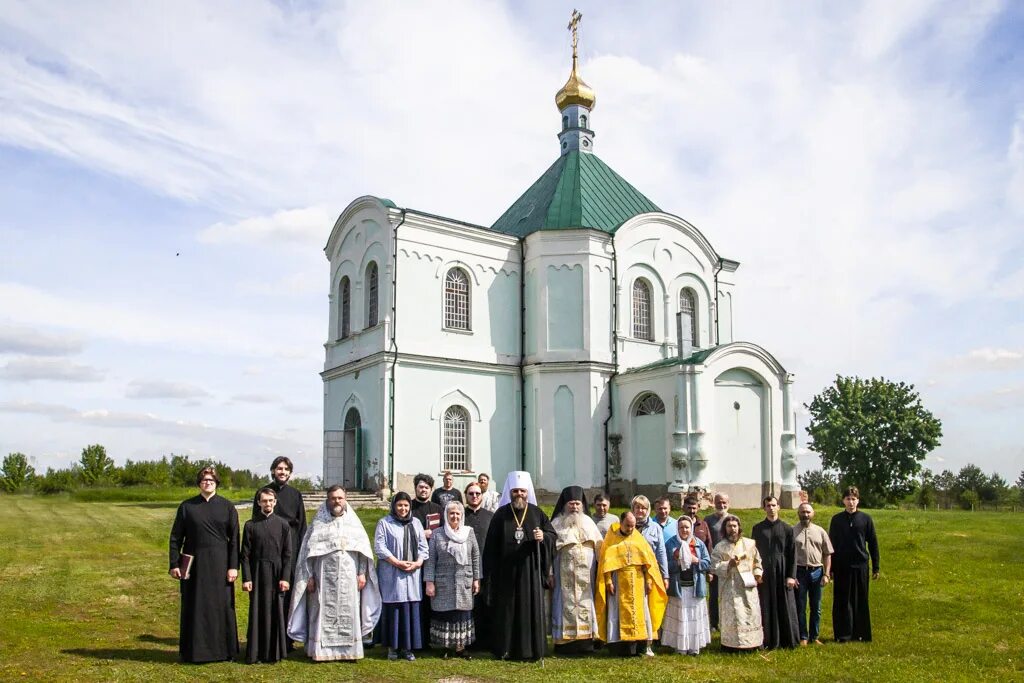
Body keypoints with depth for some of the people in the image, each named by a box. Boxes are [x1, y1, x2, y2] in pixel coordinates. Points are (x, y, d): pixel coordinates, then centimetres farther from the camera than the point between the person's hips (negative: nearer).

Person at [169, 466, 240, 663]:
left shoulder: (227, 506, 2)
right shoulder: (187, 506, 2)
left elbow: (234, 538, 0)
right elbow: (176, 536, 4)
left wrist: (233, 566, -6)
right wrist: (174, 564, -3)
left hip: (219, 563, 0)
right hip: (194, 564, 0)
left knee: (221, 605, 4)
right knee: (194, 607, 6)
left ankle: (223, 650, 17)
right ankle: (194, 651, 19)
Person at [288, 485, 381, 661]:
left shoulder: (354, 523, 9)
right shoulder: (318, 524, 4)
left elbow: (364, 550, 7)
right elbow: (308, 551, 1)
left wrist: (362, 573, 0)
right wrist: (309, 576, -5)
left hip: (349, 578, 2)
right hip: (324, 578, -1)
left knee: (348, 613, 3)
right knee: (324, 614, -1)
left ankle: (348, 649, 11)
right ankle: (322, 650, 6)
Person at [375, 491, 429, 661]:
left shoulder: (416, 523, 13)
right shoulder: (384, 523, 0)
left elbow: (423, 546, 12)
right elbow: (379, 547, -7)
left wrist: (417, 563, -6)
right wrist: (398, 563, -13)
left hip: (412, 575, 3)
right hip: (391, 575, -3)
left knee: (411, 610, 2)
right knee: (393, 610, -2)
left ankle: (407, 647, 11)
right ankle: (392, 646, 8)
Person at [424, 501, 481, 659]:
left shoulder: (469, 532, 5)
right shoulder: (437, 534, 0)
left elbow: (476, 557, 8)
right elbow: (430, 560, -1)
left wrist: (476, 579, 5)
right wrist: (429, 582, -6)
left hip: (464, 583, 2)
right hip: (443, 584, -1)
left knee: (463, 614, 4)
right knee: (444, 614, 1)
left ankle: (460, 646, 15)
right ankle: (446, 646, 14)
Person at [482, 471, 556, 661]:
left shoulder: (537, 513, 4)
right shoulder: (501, 514, 2)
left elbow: (552, 534, 6)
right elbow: (491, 544, 1)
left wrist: (543, 537, -17)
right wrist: (491, 571, -3)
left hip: (530, 569, 1)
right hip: (506, 570, -1)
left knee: (531, 607, 3)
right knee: (506, 608, 4)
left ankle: (532, 649, 12)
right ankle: (505, 649, 13)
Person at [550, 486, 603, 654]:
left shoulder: (588, 522, 13)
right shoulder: (557, 524, 3)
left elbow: (600, 548, 11)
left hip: (586, 573, 3)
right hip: (565, 574, -3)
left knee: (586, 604, 4)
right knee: (567, 604, -3)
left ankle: (586, 641, 10)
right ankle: (565, 642, 2)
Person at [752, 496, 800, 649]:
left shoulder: (787, 528, 2)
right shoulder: (758, 528, 5)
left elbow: (793, 553, 1)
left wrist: (791, 576, -6)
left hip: (782, 572, 0)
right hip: (764, 573, 1)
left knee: (785, 607, 4)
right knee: (766, 608, 3)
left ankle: (788, 640, 15)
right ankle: (769, 641, 10)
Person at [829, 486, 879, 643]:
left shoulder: (865, 519, 2)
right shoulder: (837, 519, 3)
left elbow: (873, 543, 6)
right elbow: (831, 544, 6)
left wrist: (875, 567, 3)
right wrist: (830, 568, 3)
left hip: (860, 566, 0)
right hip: (842, 567, 0)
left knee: (861, 601, 6)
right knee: (842, 601, 2)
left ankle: (862, 633, 15)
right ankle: (844, 634, 8)